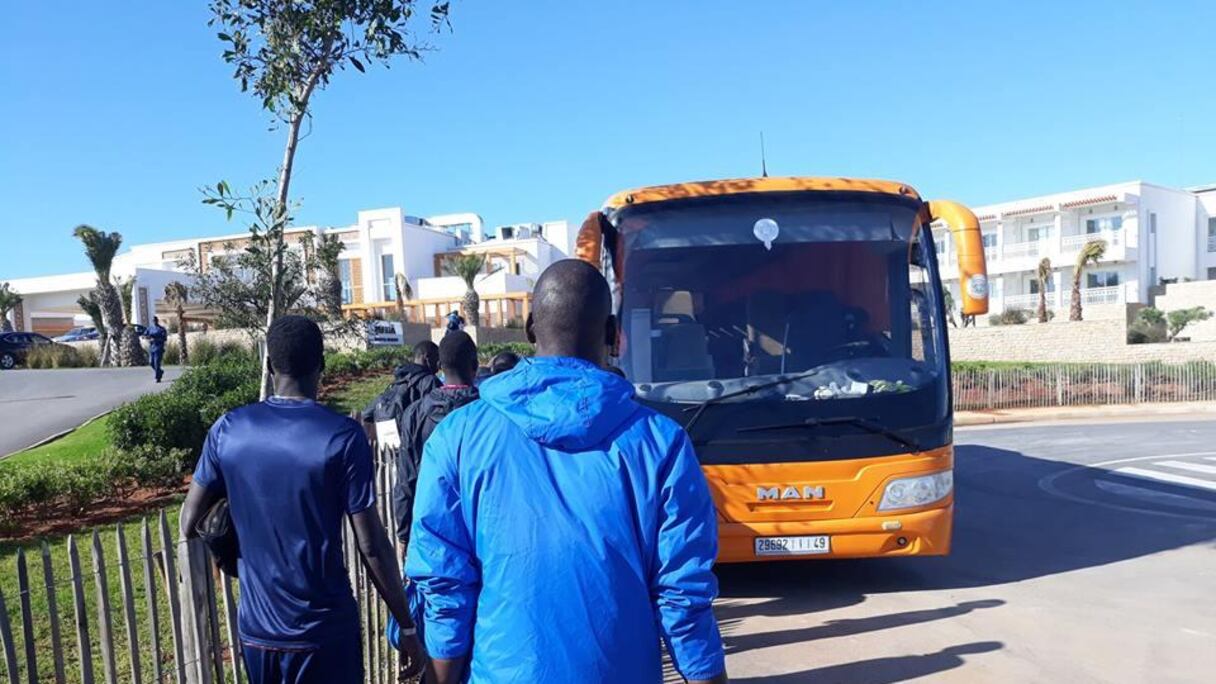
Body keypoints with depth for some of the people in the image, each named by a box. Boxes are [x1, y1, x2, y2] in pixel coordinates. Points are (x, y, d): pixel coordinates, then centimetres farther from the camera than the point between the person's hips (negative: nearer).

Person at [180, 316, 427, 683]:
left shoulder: (228, 429, -5)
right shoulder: (343, 436, -16)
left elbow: (189, 524, 4)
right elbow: (372, 545, -15)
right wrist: (407, 628, -6)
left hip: (256, 628, 4)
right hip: (323, 630, -3)